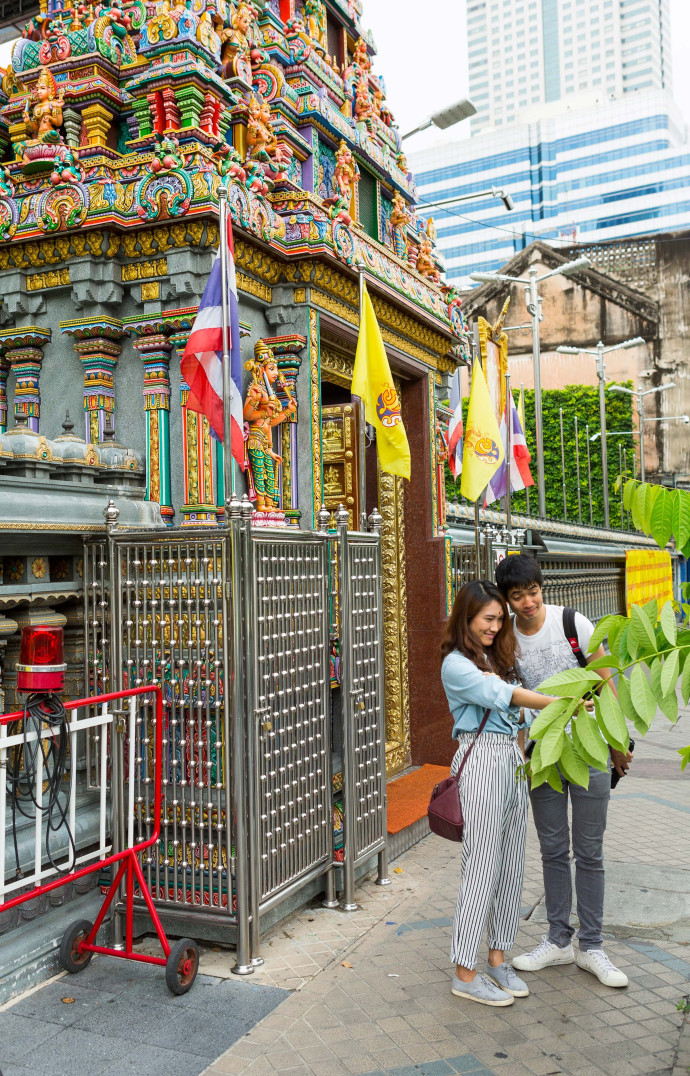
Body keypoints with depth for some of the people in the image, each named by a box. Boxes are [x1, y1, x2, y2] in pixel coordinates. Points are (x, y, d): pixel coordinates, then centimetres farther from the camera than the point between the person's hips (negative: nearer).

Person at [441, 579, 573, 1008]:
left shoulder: (498, 658, 16)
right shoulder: (456, 664, -9)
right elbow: (504, 696, -19)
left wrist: (521, 758, 9)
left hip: (513, 762, 8)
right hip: (482, 760, -8)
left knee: (512, 865, 10)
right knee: (483, 867, -4)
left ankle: (498, 959, 23)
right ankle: (465, 973, 7)